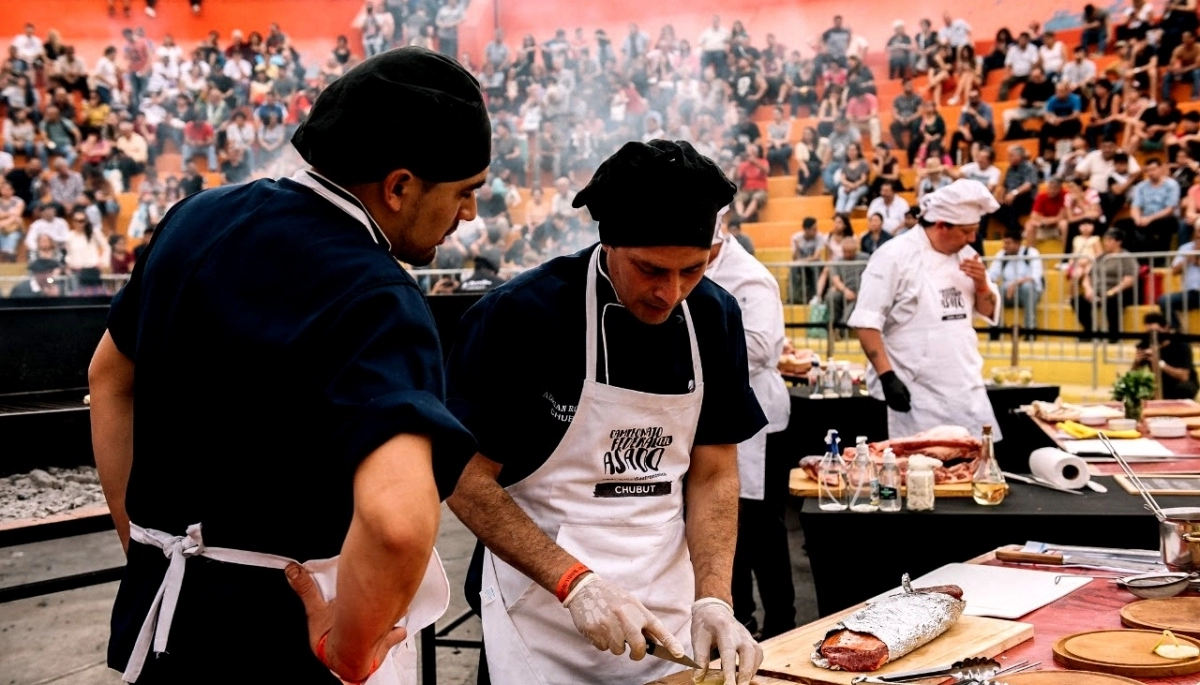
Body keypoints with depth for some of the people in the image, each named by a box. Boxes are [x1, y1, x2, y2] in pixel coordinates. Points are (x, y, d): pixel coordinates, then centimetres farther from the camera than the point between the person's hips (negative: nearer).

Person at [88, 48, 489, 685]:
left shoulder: (197, 218, -1)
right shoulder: (373, 297, -25)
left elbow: (110, 378, 12)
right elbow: (398, 518, -40)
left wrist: (142, 548, 15)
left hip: (159, 605, 7)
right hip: (280, 631, -7)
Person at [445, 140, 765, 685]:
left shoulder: (715, 317, -3)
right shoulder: (519, 315, -17)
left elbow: (713, 473, 2)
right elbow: (468, 480, -13)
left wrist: (712, 600, -11)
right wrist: (576, 582, -21)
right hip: (544, 608, -4)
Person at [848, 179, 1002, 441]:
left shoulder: (965, 255, 10)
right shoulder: (895, 256, -11)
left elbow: (989, 312, 17)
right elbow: (866, 322, -14)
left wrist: (982, 284, -4)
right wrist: (887, 376, -19)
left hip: (968, 390, 7)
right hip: (918, 396, -7)